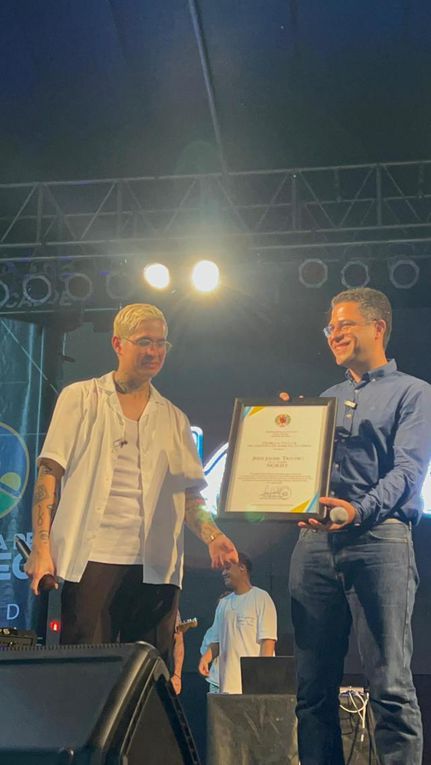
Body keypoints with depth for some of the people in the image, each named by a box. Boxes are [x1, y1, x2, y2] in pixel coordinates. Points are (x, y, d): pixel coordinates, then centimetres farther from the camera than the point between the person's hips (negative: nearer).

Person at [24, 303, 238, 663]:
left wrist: (213, 537, -7)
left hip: (155, 566, 3)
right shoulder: (81, 398, 9)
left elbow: (190, 494, 13)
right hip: (89, 560, -3)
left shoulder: (174, 418, 17)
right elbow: (50, 473, 2)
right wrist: (42, 548, -8)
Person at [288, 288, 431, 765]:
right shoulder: (324, 400, 25)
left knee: (390, 685, -7)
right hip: (315, 542, 6)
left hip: (378, 537, -5)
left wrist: (361, 510, -25)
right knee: (312, 685, 5)